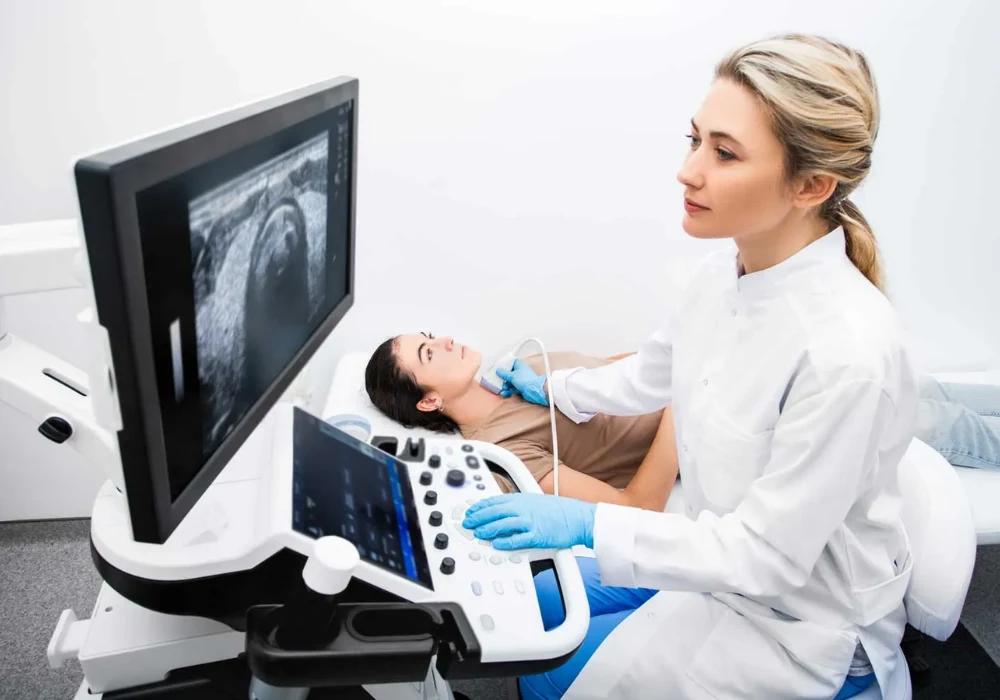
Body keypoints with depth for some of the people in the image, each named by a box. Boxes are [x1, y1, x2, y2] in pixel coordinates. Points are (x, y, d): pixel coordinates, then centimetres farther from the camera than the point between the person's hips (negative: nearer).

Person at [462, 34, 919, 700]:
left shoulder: (849, 349, -35)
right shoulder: (722, 276, -11)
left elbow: (767, 554, -27)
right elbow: (648, 376, 9)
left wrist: (586, 523, -28)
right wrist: (552, 389, 25)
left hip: (804, 617, -6)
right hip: (726, 553, 7)